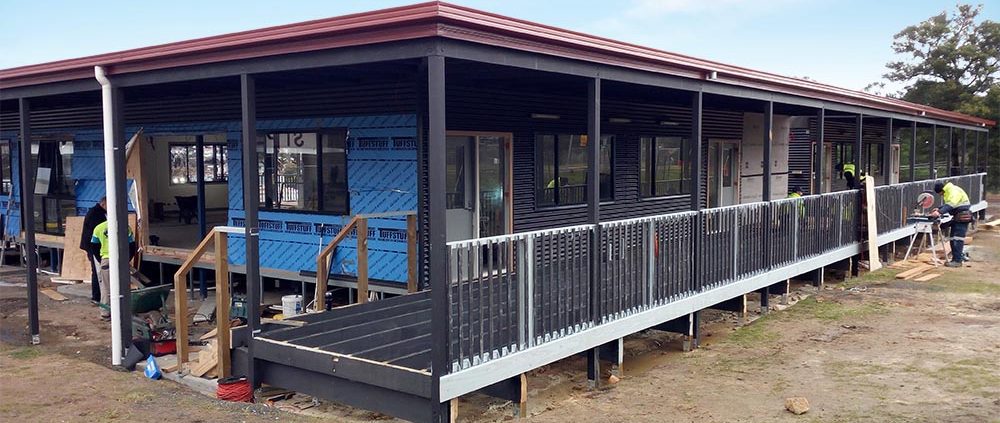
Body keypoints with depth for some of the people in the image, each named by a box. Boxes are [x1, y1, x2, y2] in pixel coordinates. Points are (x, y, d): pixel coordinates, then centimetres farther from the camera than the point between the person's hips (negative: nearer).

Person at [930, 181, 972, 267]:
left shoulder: (954, 191, -20)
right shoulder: (948, 192, 12)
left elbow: (951, 205, -33)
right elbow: (947, 204, 22)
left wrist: (940, 212, -43)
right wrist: (939, 209, 5)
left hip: (962, 218, -10)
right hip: (957, 218, 10)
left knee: (957, 239, -11)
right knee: (952, 238, 11)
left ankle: (957, 261, -10)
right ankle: (960, 256, 18)